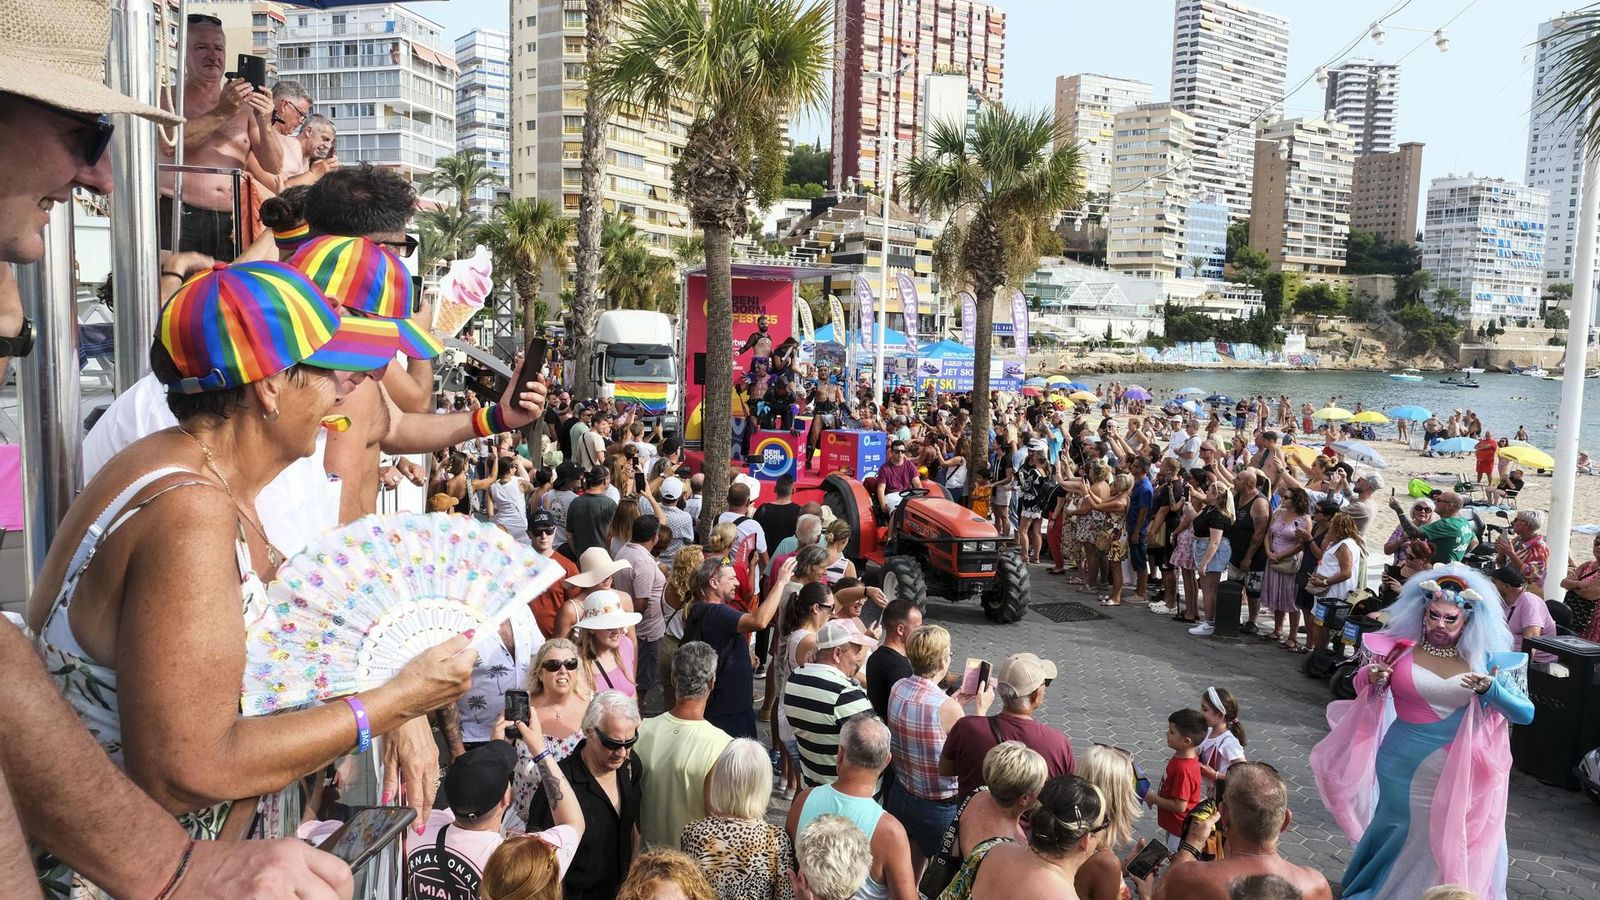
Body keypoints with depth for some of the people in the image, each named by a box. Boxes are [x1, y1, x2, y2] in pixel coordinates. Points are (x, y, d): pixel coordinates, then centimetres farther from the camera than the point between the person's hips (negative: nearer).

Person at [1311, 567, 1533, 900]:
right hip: (1402, 769, 0)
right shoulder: (1401, 650, -6)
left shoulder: (1482, 660, -6)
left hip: (1457, 774, 0)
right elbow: (1362, 692, 8)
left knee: (1448, 843, 11)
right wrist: (1371, 680, -16)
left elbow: (1525, 714, -9)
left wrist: (1490, 689, -27)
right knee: (1400, 833, 15)